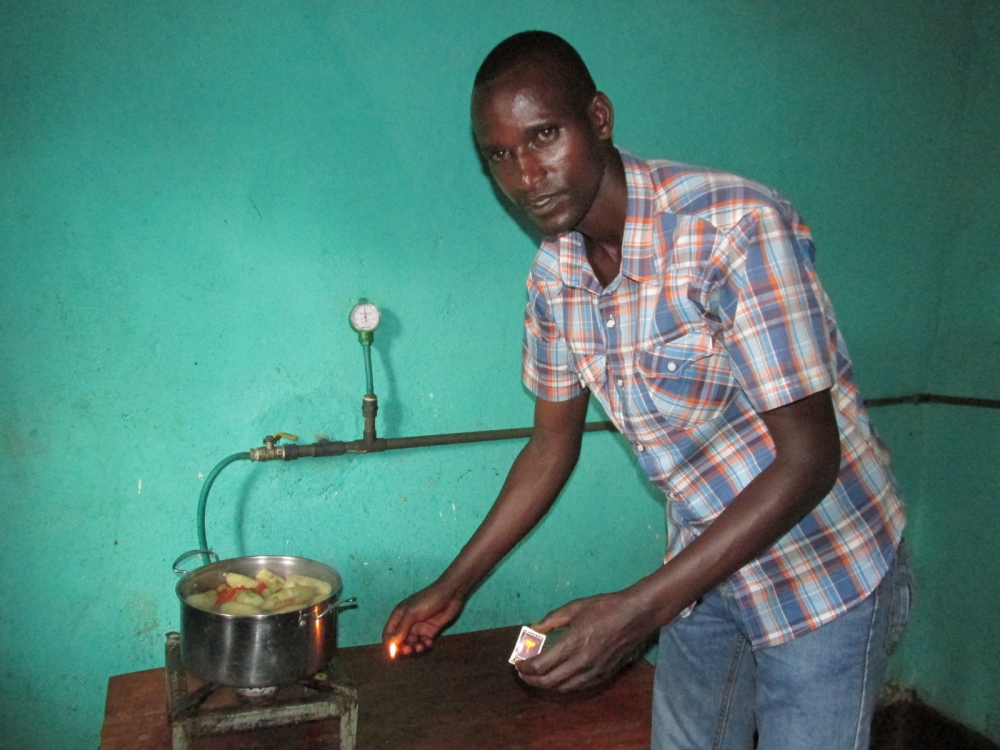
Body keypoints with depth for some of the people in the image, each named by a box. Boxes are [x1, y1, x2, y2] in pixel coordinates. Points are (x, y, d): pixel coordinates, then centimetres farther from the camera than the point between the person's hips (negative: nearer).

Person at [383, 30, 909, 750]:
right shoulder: (554, 276, -5)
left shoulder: (737, 228, -28)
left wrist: (640, 609, -30)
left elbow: (808, 459, -27)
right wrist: (453, 587, 5)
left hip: (824, 571, -5)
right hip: (705, 564, 6)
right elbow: (553, 446, 5)